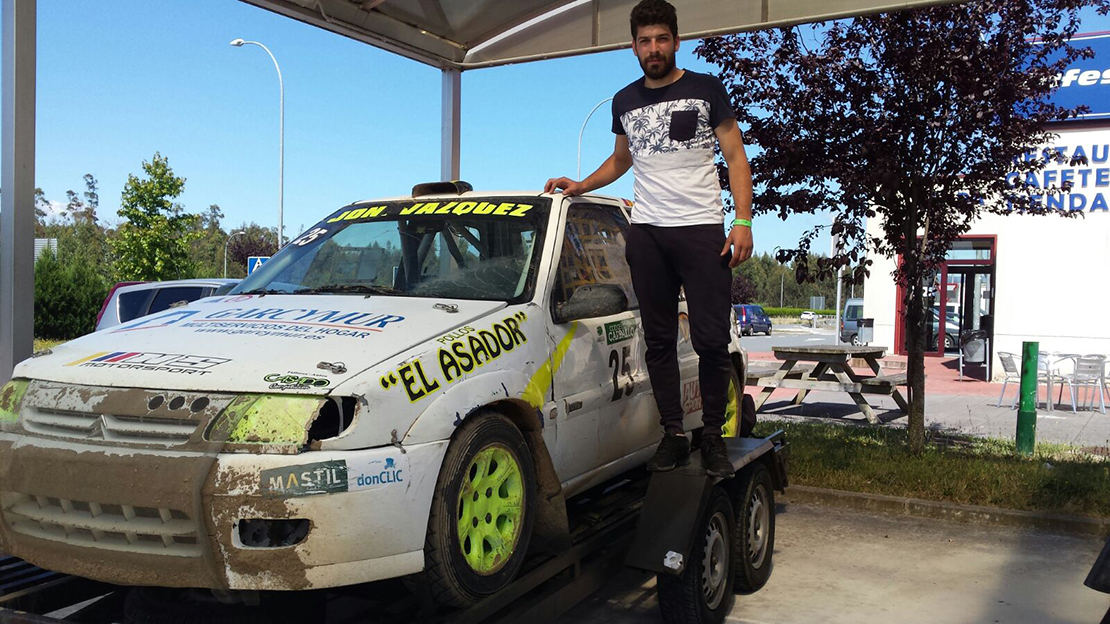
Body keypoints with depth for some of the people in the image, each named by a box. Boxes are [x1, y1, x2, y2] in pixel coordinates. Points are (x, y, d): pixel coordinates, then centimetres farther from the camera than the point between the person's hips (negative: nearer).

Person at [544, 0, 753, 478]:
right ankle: (673, 435, 12)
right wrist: (580, 186, 14)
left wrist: (743, 220, -8)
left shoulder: (705, 89, 6)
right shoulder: (625, 102, 17)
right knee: (659, 341, 4)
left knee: (711, 340, -6)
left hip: (702, 228, -3)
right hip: (646, 232, 4)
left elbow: (735, 156, 3)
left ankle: (713, 436, 8)